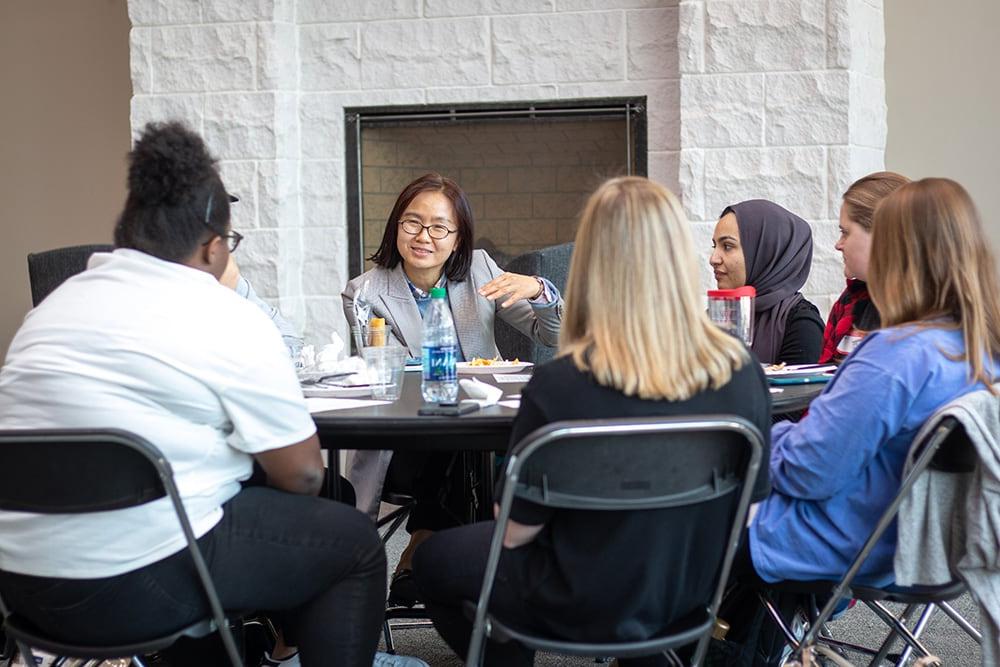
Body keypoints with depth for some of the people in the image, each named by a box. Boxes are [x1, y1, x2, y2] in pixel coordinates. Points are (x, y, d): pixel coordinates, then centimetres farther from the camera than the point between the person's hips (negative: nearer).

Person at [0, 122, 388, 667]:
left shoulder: (59, 300, 11)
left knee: (252, 498, 30)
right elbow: (303, 476, -4)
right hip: (132, 586, -8)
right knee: (354, 542, 12)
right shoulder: (232, 323, -8)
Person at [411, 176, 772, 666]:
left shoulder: (559, 385, -28)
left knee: (434, 558, 23)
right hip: (692, 592, 5)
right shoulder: (741, 371, -16)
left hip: (585, 606, -5)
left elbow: (516, 530, -17)